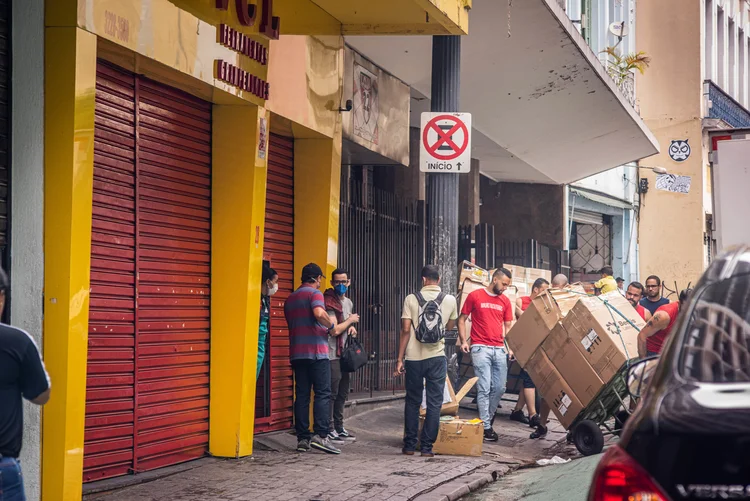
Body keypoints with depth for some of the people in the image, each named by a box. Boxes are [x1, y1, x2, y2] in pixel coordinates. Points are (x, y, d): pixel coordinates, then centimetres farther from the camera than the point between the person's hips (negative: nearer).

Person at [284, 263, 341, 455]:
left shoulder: (290, 298, 19)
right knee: (323, 394, -5)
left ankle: (302, 438, 3)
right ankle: (320, 435, -14)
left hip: (297, 353, 6)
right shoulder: (315, 293, -4)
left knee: (301, 395, 6)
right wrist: (331, 325, -6)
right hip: (316, 352, -6)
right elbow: (319, 313, -24)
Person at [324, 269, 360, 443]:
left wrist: (352, 328, 7)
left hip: (344, 354, 9)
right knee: (332, 393, -7)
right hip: (332, 354, -9)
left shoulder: (348, 302, 16)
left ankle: (339, 428, 23)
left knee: (342, 393, 14)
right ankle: (329, 430, -3)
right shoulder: (329, 302, -12)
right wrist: (350, 320, -6)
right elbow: (334, 330, -20)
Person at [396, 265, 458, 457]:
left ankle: (410, 445, 14)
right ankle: (427, 446, 3)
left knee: (412, 401, 12)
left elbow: (406, 331, -6)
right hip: (437, 357, 0)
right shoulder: (450, 300, 1)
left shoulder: (411, 299, -3)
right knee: (434, 403, 5)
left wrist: (400, 359, -1)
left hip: (414, 358, 0)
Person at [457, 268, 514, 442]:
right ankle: (486, 427, -4)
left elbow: (508, 326, 16)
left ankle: (488, 418, 23)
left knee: (499, 388, 4)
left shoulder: (505, 301, 13)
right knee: (484, 388, -7)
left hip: (499, 349, 5)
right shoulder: (475, 296, 1)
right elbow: (462, 319, 5)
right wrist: (463, 341, -7)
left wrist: (510, 347, 4)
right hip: (480, 348, -5)